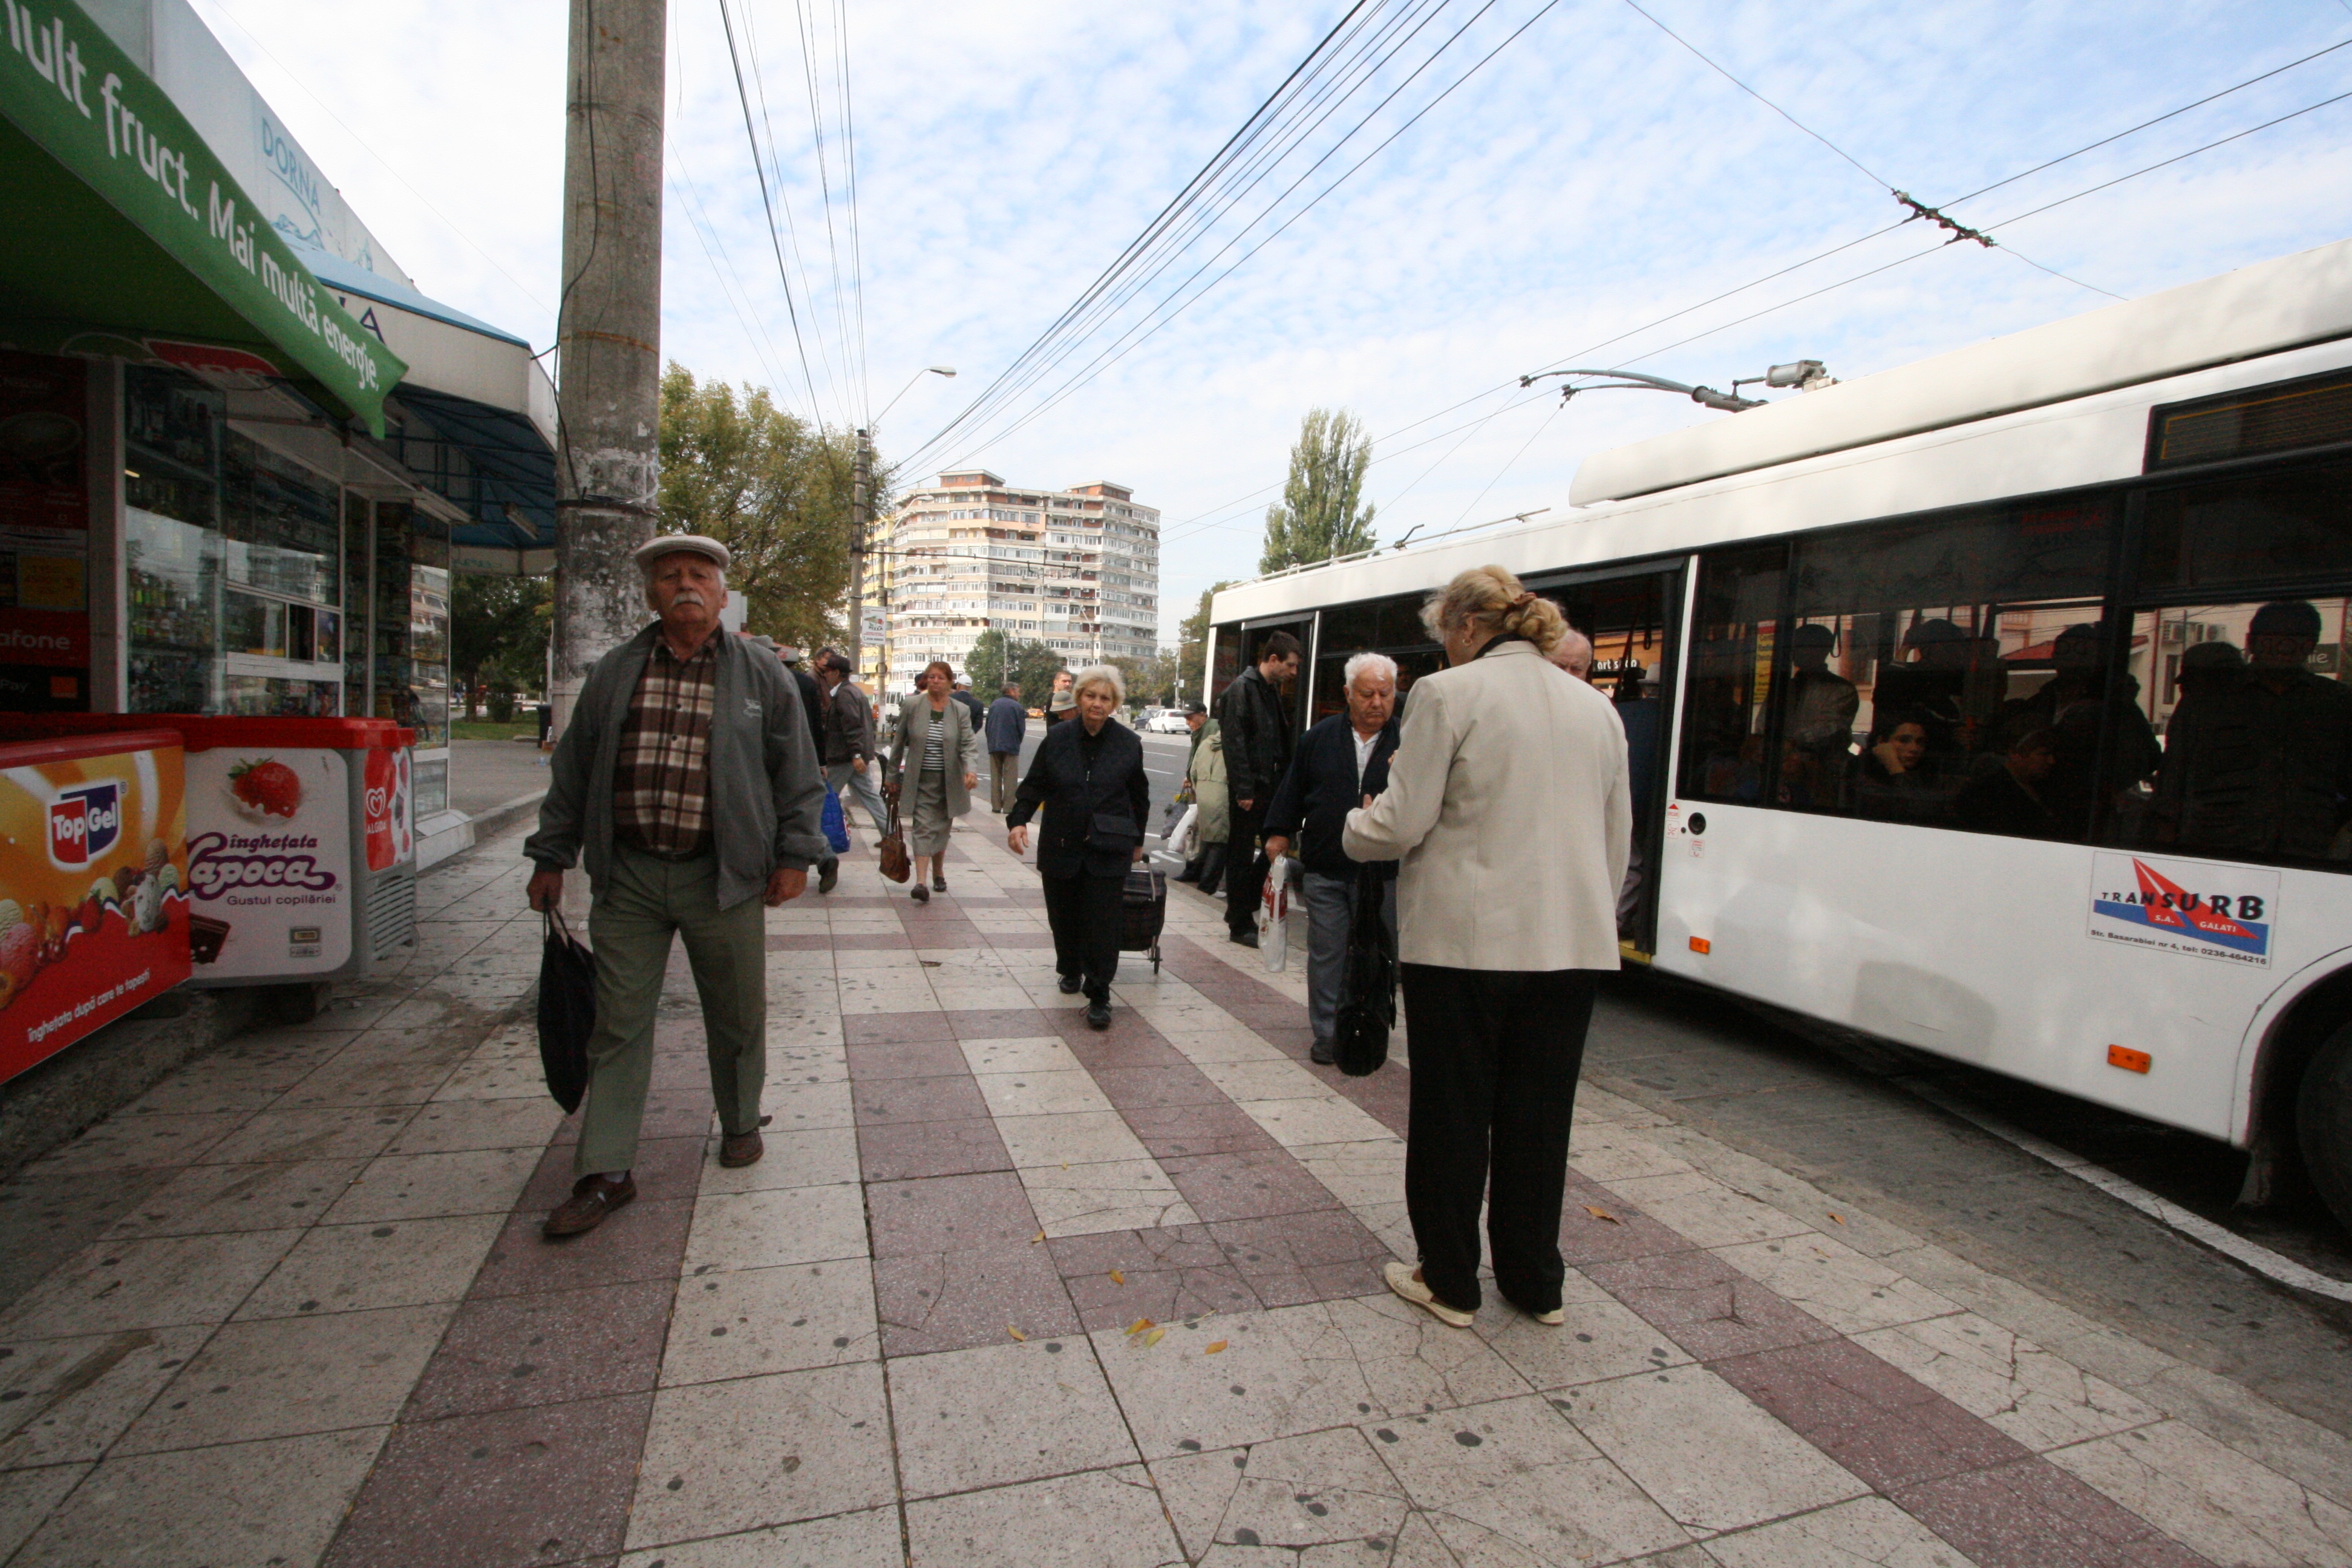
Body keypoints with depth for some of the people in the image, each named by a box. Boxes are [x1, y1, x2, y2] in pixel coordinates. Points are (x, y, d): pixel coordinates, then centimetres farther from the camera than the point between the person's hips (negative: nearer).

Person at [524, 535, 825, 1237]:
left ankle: (741, 1122, 35)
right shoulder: (614, 673, 8)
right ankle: (604, 1174, 16)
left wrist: (794, 855, -2)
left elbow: (797, 772, 3)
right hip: (627, 877, 2)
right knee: (618, 1026, 5)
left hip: (722, 877, -1)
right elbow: (572, 769, 13)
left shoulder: (762, 676, 2)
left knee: (737, 1017, 11)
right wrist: (551, 857, 12)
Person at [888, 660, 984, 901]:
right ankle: (921, 882, -19)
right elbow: (900, 743, 6)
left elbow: (969, 744, -8)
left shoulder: (960, 711, 0)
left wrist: (971, 770, -27)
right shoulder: (911, 706, 0)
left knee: (942, 828, 13)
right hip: (920, 781, -2)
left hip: (949, 782, 2)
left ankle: (938, 873, 32)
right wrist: (894, 777, 8)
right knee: (923, 827, -12)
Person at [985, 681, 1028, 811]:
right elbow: (1021, 729, -5)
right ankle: (1008, 807, -3)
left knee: (995, 776, 10)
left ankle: (996, 806, 9)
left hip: (994, 747, 5)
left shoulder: (994, 705, 8)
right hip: (1011, 747, -4)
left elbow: (988, 726, 11)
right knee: (1010, 778, 0)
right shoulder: (1017, 706, -7)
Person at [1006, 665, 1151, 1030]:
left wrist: (1137, 840, 15)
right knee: (1064, 916, 14)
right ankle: (1071, 972, 40)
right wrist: (1018, 820, -11)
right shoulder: (1057, 739, 1)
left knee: (1102, 922, -5)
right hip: (1060, 846, 2)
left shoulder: (1128, 743, 0)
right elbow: (1034, 785, 5)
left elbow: (1139, 795, 10)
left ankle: (1098, 997, 3)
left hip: (1108, 852, -2)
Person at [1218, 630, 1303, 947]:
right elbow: (1234, 743, -17)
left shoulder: (1273, 691, 16)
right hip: (1250, 788, -8)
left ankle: (1242, 905, 26)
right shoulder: (1242, 690, -11)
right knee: (1242, 857, 1)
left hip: (1271, 786, 8)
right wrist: (1243, 790, -20)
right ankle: (1241, 925, 11)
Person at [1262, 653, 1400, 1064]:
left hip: (1383, 873, -1)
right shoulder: (1320, 737, 6)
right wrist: (1279, 832, 12)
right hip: (1325, 869, 1)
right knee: (1326, 955, 7)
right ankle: (1327, 1034, 19)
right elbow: (1294, 788, 14)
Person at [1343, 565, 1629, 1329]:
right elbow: (1617, 837, 14)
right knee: (1539, 1118, 17)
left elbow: (1402, 824, -12)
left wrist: (1355, 828, 9)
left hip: (1466, 942, -6)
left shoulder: (1448, 694, -9)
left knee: (1452, 1115, 10)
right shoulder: (1596, 707, 10)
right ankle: (1536, 1285, 31)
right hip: (1569, 946, 6)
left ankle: (1448, 1281, 24)